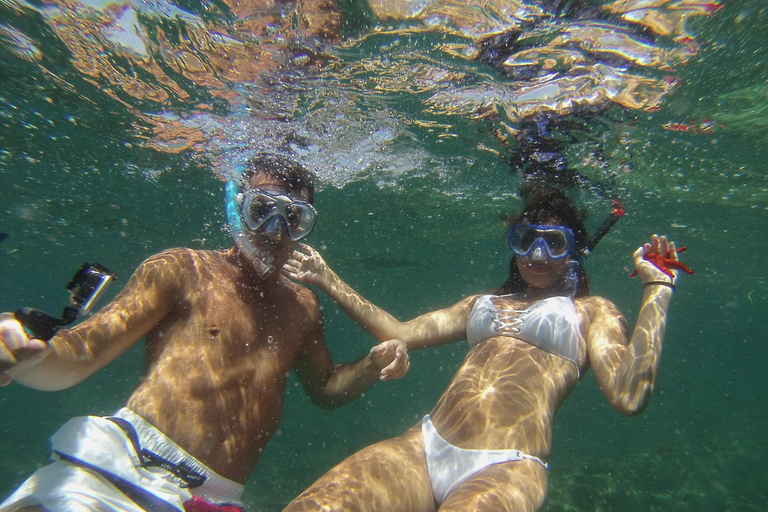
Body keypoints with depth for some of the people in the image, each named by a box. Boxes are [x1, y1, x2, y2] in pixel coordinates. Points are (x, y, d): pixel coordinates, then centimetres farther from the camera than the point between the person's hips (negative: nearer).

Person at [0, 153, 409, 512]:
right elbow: (75, 358, -5)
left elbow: (324, 390, 21)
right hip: (120, 466, -6)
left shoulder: (302, 306, 10)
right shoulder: (181, 270, -2)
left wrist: (371, 367, 2)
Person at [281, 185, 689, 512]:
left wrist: (657, 289, -2)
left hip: (507, 468, -2)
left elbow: (628, 396, -4)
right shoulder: (483, 303, 23)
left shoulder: (590, 311, 14)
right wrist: (330, 282, 18)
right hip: (424, 446, 3)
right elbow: (400, 333, 17)